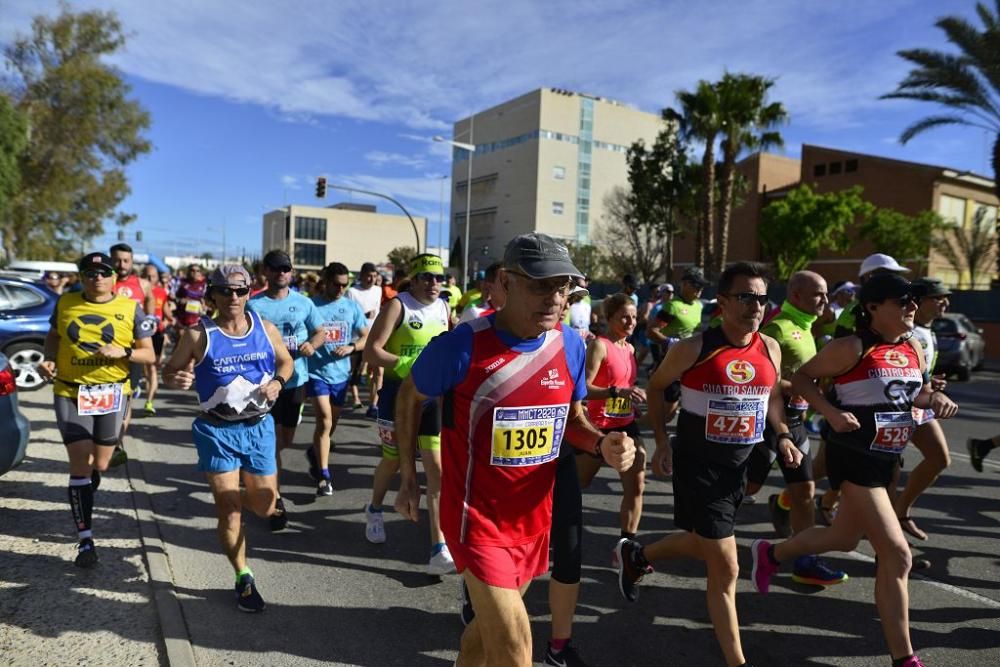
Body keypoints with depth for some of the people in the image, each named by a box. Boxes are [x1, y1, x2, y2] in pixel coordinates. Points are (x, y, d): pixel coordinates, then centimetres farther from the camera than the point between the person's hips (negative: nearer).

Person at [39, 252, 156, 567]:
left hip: (112, 394, 0)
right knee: (80, 464, -6)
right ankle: (85, 540, 0)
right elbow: (53, 336, 20)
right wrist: (49, 360, 1)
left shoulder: (131, 309, -2)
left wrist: (122, 352, -19)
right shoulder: (65, 303, 4)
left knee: (100, 465, 11)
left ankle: (82, 507, 42)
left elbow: (149, 354, 0)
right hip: (69, 393, 0)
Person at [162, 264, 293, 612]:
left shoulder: (266, 329, -1)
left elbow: (286, 361, 14)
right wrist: (177, 378, -23)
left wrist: (278, 381, -7)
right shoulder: (199, 334, -9)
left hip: (259, 427, 3)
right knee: (229, 512, 1)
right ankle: (244, 579, 21)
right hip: (217, 430, -3)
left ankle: (227, 495, 46)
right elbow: (169, 370, 1)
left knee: (266, 507, 10)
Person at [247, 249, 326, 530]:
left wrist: (312, 345, -13)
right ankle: (276, 500, 8)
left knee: (286, 440, 18)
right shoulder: (254, 304, -4)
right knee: (273, 441, -1)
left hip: (296, 380, 3)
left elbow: (321, 332, 8)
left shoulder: (303, 302, 3)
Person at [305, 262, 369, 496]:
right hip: (317, 372, -4)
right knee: (325, 420, -15)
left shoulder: (352, 307, 3)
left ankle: (314, 453, 45)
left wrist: (351, 347, -13)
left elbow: (366, 338, 7)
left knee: (331, 423, 17)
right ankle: (323, 476, -6)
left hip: (340, 373, 4)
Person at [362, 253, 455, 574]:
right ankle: (374, 510, 48)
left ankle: (440, 551, -3)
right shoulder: (397, 306, -11)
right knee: (393, 460, 15)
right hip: (398, 392, -3)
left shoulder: (444, 308, 6)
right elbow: (372, 351, -16)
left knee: (438, 469, -6)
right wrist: (407, 365, -27)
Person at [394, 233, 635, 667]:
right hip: (478, 516, -5)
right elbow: (410, 397, -3)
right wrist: (408, 479, 1)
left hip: (534, 517, 6)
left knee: (490, 625, 24)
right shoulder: (462, 345, -21)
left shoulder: (570, 346, -6)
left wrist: (602, 445, -13)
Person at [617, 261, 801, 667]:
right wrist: (662, 440, -7)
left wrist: (782, 436, 1)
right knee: (725, 571, -1)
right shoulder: (693, 349, -16)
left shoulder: (771, 349, 0)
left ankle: (635, 555, 49)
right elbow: (655, 387, -1)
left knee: (703, 545, 23)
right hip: (698, 466, -7)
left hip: (741, 465, 7)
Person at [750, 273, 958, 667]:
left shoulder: (913, 348, 5)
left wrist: (936, 399, -4)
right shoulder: (852, 348, -17)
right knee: (896, 554, -8)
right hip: (853, 457, -9)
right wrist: (832, 412, -23)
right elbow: (801, 378, -11)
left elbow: (916, 394, 18)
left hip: (886, 458, 9)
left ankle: (770, 554, 44)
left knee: (845, 538, 22)